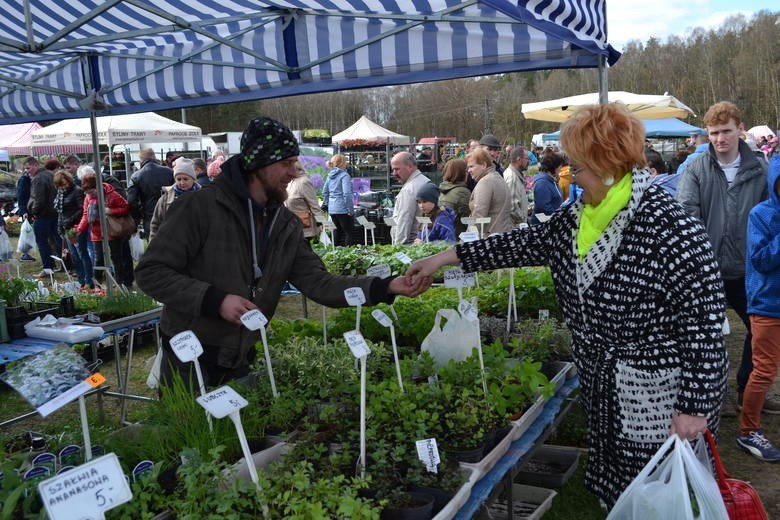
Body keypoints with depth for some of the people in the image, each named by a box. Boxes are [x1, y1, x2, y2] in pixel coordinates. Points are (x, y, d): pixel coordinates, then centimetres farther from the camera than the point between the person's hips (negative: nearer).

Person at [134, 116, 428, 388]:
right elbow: (151, 272, -15)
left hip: (240, 362, 6)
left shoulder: (287, 225, 3)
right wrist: (215, 300, -25)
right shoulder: (201, 208, -15)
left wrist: (386, 287, -16)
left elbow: (316, 282, -5)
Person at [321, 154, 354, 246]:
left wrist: (327, 204, 25)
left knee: (337, 231, 16)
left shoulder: (330, 175, 11)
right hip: (342, 209, -8)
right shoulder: (344, 175, -11)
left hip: (332, 209, 8)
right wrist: (350, 210, -14)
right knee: (348, 232, -1)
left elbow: (325, 192, 16)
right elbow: (347, 194, -18)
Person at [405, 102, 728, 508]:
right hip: (604, 388, 8)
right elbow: (529, 242, 10)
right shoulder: (580, 216, 3)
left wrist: (695, 406, -19)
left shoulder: (668, 227, -23)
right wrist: (449, 257, 10)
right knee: (615, 492, 21)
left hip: (660, 399, -8)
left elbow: (704, 317, -22)